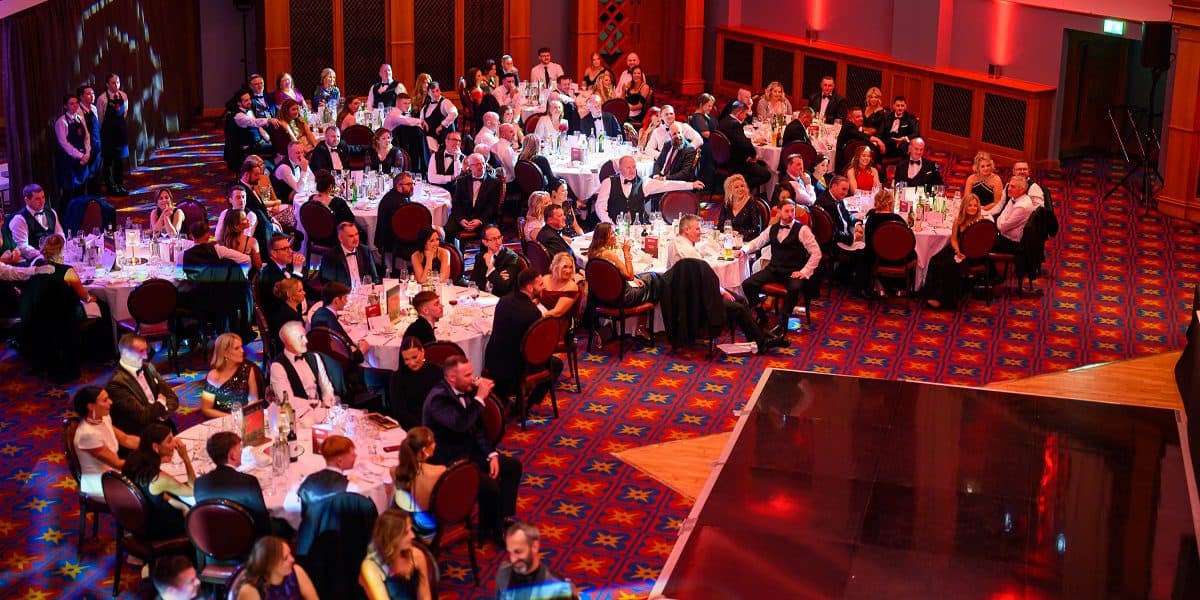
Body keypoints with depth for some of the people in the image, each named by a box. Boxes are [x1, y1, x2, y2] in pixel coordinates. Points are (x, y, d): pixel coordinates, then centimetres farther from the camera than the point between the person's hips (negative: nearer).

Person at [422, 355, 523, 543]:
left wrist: (492, 455, -1)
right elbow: (461, 425, -40)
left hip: (469, 452, 9)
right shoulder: (439, 398, -25)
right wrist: (479, 398, -31)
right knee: (489, 485, -24)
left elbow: (477, 428, 10)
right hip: (447, 462, -9)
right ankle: (490, 531, 0)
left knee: (513, 466, 7)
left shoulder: (466, 391, 1)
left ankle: (502, 518, 17)